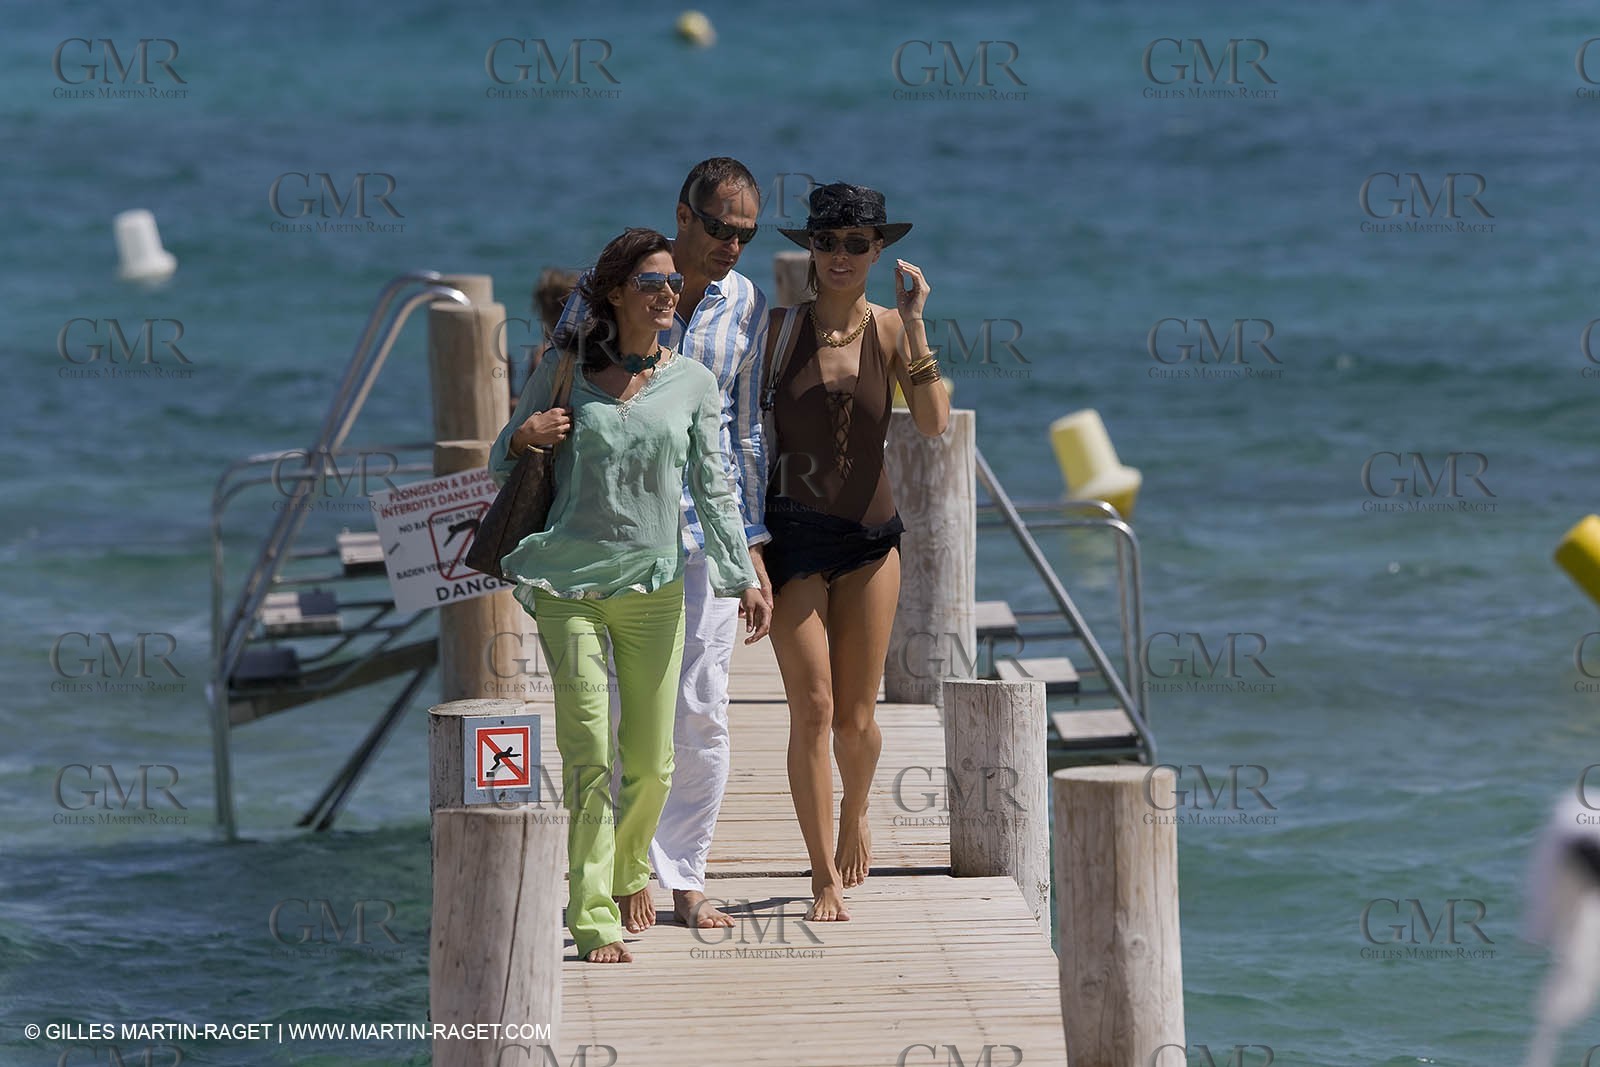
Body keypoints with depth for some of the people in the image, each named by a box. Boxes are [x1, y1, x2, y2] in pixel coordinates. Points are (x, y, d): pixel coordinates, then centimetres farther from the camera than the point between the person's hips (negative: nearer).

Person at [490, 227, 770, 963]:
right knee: (589, 755, -11)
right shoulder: (566, 371, 1)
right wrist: (524, 435, -13)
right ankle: (594, 921, -10)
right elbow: (502, 467, 10)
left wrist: (745, 577, -2)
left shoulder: (692, 383, 5)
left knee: (650, 763, 5)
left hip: (654, 584, 2)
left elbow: (712, 489, 7)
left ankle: (628, 874, 34)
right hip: (570, 583, -2)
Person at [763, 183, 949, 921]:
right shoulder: (779, 329, -4)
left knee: (856, 717, 6)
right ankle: (825, 880, -3)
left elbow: (934, 424, -13)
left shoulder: (889, 331, -1)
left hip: (869, 535, 2)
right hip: (793, 535, -2)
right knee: (812, 707, -9)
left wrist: (913, 325, -19)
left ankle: (855, 812, 39)